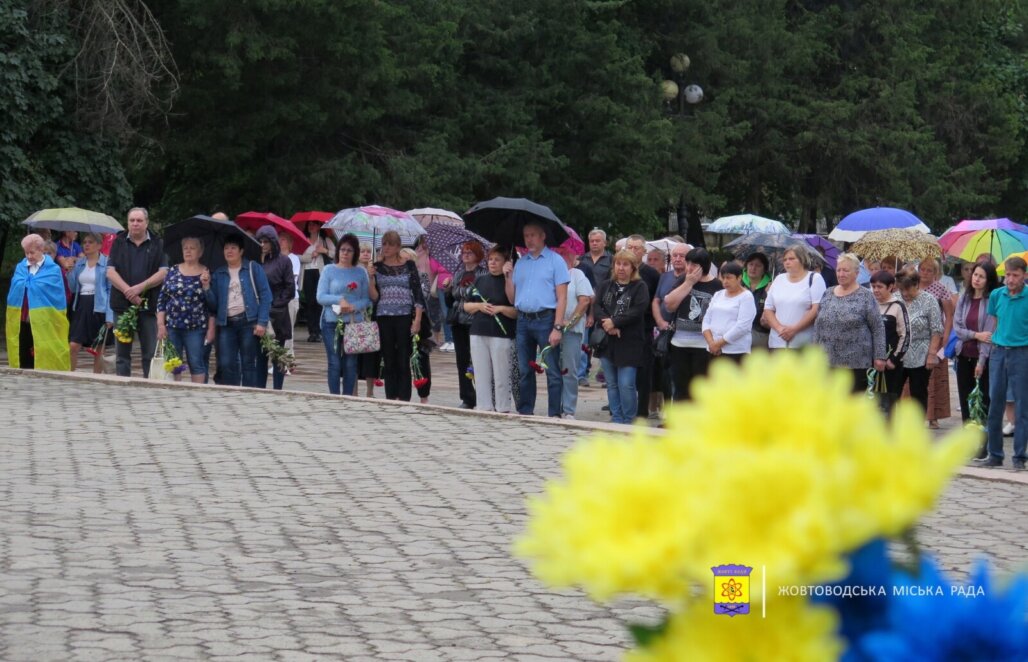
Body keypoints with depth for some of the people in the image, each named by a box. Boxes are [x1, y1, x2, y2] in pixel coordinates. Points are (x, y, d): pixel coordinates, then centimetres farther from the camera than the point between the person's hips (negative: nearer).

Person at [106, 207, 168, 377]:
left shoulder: (157, 244, 6)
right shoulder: (119, 243, 9)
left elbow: (163, 273, -3)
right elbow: (111, 272, 0)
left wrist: (140, 287, -14)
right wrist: (128, 291, -13)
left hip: (149, 306, -1)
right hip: (122, 304, 1)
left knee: (150, 354, -1)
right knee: (122, 354, 4)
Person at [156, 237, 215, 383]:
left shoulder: (206, 274, 1)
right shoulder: (173, 271, 8)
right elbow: (162, 299, 7)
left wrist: (211, 329, -6)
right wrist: (161, 324, 0)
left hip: (196, 327, -3)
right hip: (172, 326, 3)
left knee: (196, 364, -1)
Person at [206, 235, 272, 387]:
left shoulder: (253, 269, 3)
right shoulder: (218, 274, 14)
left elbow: (265, 295, -2)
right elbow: (213, 304, 12)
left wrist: (262, 322, -11)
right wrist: (206, 287, -5)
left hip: (248, 322, -3)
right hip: (226, 323, 3)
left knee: (248, 364, 1)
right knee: (227, 365, -2)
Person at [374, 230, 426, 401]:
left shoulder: (409, 266, 2)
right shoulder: (377, 267, 8)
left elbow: (418, 294, 0)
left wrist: (417, 320, -7)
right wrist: (370, 277, -10)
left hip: (404, 318, -2)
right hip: (384, 318, 2)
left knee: (404, 361, -3)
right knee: (389, 361, 5)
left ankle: (404, 399, 1)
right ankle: (390, 398, 11)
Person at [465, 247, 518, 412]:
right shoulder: (480, 281, 14)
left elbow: (517, 312, -4)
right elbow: (466, 306, 15)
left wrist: (500, 309, -17)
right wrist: (479, 306, -3)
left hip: (502, 335, -5)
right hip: (479, 333, 5)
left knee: (501, 375, -4)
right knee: (481, 374, 5)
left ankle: (503, 410, 3)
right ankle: (484, 408, 12)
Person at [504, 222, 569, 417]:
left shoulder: (555, 261, -2)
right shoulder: (520, 263, 16)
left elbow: (562, 297, -8)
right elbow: (512, 298, 15)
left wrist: (557, 327, -16)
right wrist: (508, 277, 0)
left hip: (545, 319, -6)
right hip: (523, 320, 6)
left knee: (552, 371, -5)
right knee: (524, 371, 11)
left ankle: (554, 414, -5)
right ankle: (525, 412, 18)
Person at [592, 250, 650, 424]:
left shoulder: (640, 287, -1)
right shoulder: (605, 286, 13)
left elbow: (638, 311, -14)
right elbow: (596, 307, 1)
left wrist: (614, 322, -16)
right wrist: (607, 323, -16)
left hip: (629, 343, -5)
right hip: (607, 342, 5)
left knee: (626, 384, -9)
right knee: (612, 384, 10)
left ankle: (628, 421, 3)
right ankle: (616, 420, 17)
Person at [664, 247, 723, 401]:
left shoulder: (716, 286, -5)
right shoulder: (683, 281, 8)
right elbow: (670, 304, -3)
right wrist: (688, 283, -7)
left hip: (704, 346, -4)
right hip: (680, 344, 4)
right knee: (681, 388, 11)